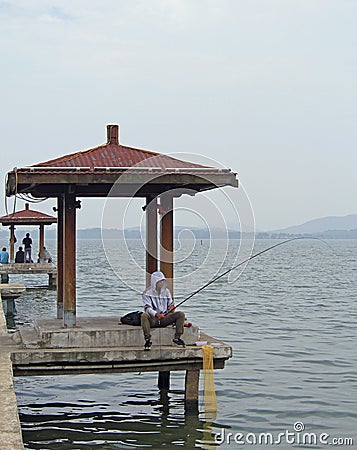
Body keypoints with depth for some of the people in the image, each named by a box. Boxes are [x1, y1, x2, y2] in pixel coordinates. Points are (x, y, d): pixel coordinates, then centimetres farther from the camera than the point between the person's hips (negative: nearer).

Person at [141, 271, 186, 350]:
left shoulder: (166, 291, 15)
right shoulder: (147, 293, -1)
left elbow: (171, 304, 18)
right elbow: (147, 308, -13)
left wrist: (171, 308, -8)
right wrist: (156, 314, -33)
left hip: (165, 318, 4)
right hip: (152, 320, -4)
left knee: (181, 314, -16)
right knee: (144, 315, -37)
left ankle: (177, 338, -13)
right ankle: (148, 339, -32)